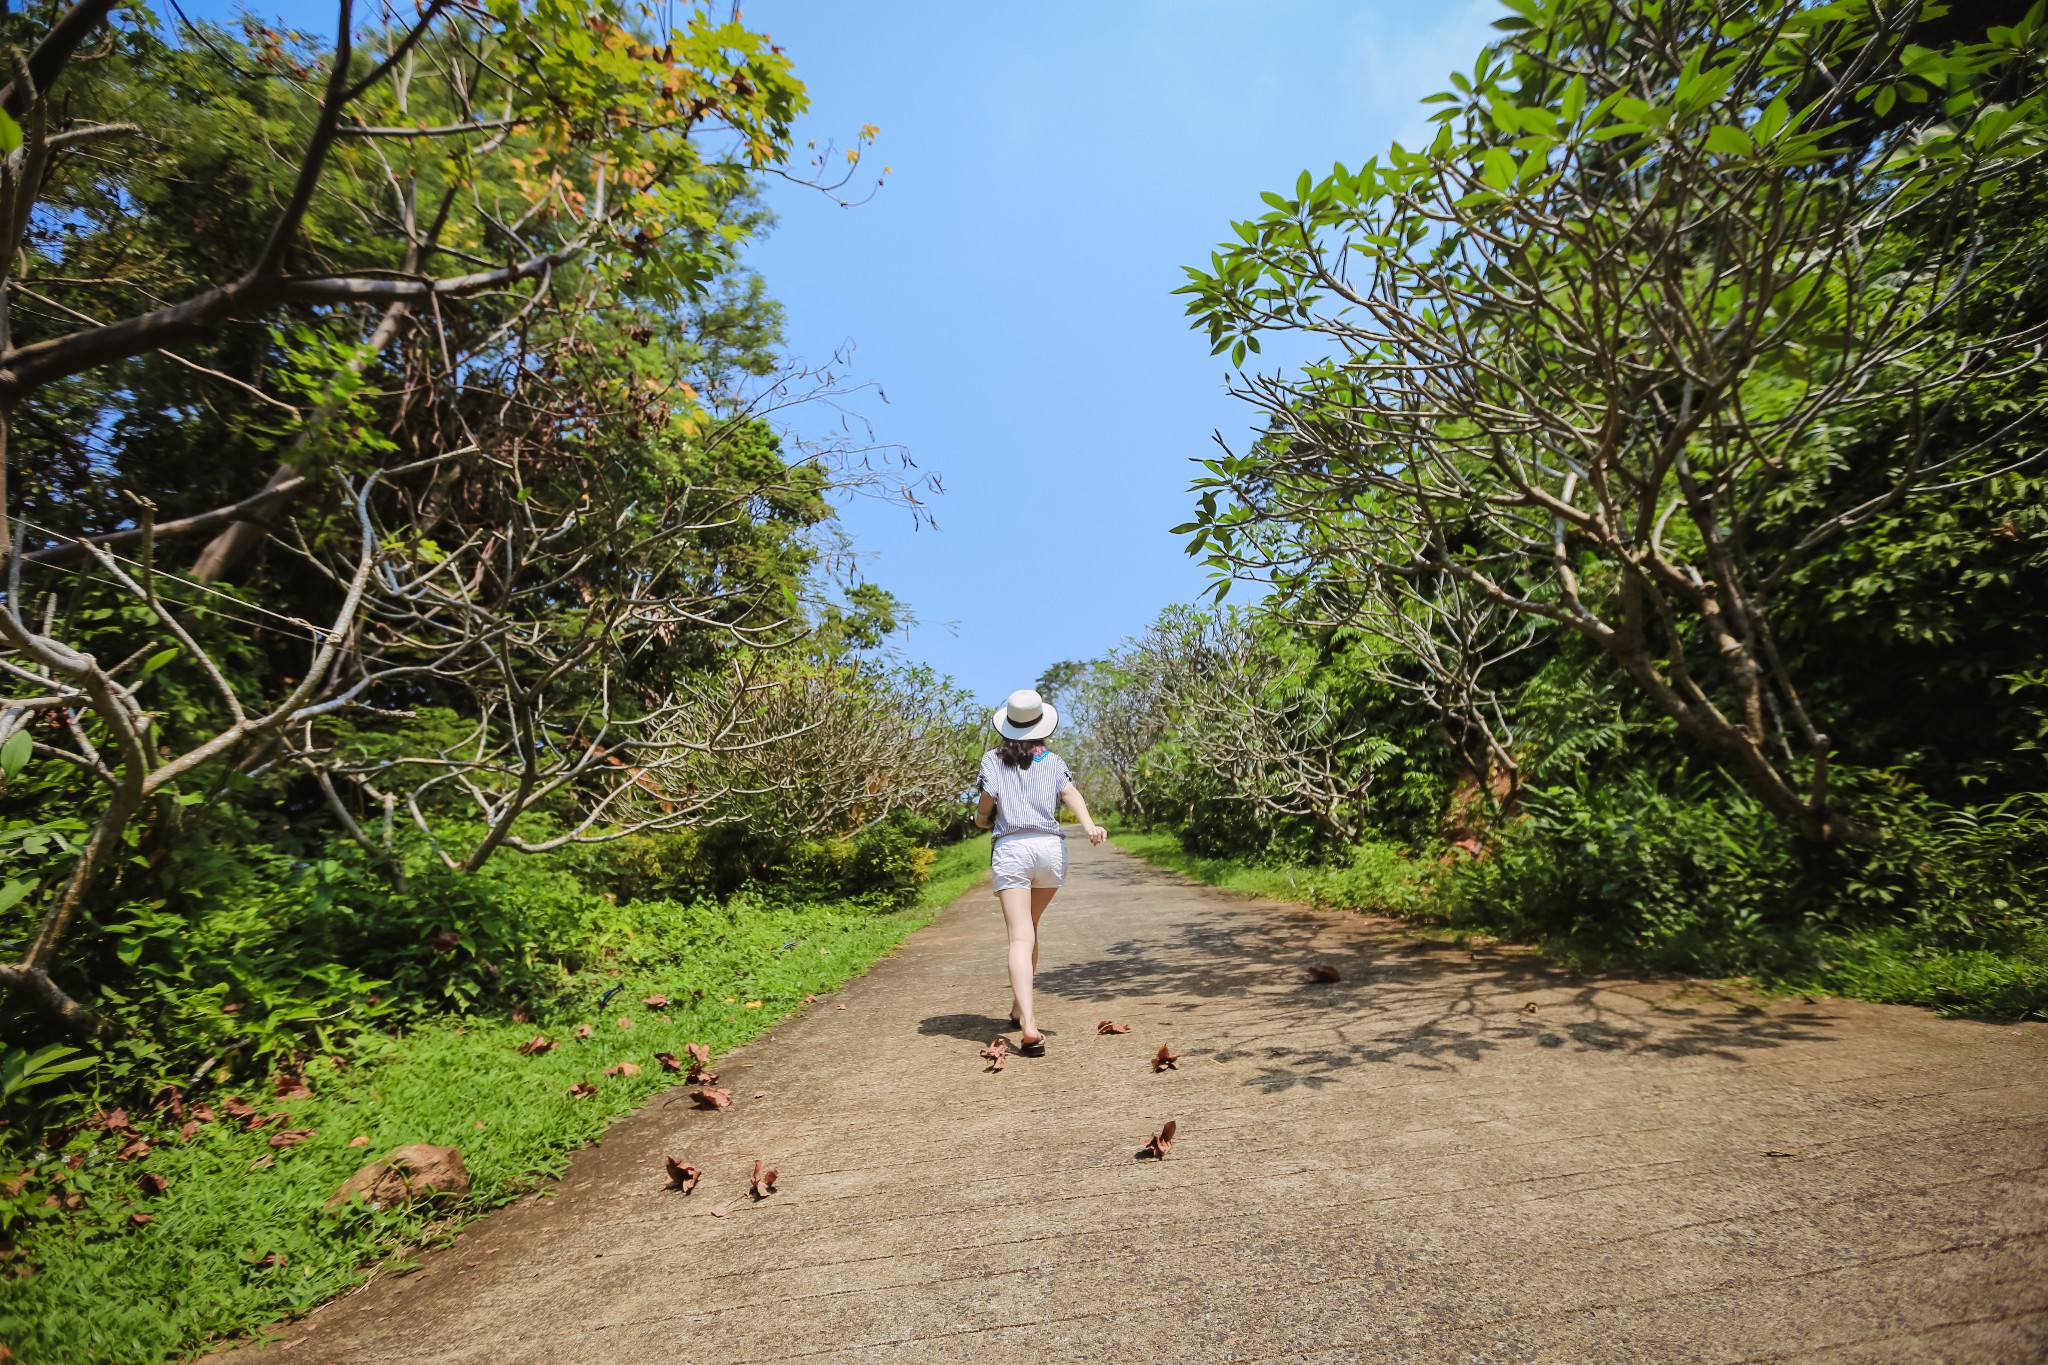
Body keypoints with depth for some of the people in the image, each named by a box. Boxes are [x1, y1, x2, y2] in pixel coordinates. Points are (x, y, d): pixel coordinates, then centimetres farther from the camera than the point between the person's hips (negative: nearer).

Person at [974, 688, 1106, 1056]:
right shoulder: (1053, 760, 12)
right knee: (1030, 929, 21)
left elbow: (985, 808, 0)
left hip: (1010, 849, -2)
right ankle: (1018, 1007, 32)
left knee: (1020, 938, -8)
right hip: (1050, 847, 3)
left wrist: (981, 819, 23)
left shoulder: (993, 759, 9)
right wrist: (1089, 826, -21)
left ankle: (1028, 1024, -21)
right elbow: (1071, 793, -6)